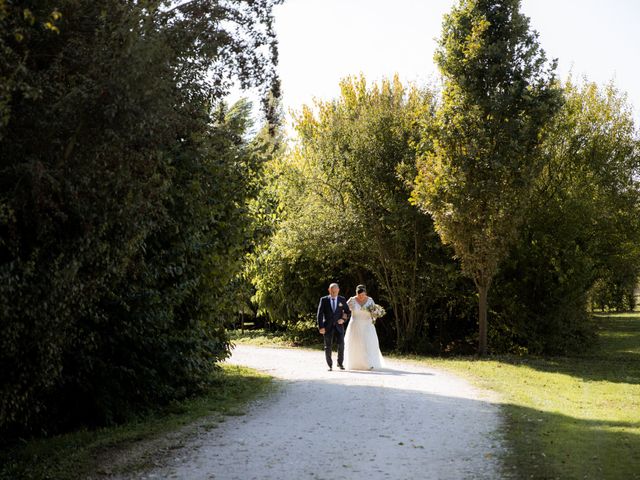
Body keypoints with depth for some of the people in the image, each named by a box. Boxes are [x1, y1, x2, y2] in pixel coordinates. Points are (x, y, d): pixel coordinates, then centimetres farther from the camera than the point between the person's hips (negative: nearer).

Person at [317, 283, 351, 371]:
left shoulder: (342, 300, 5)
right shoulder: (324, 300, 0)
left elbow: (348, 312, 13)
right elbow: (320, 314, -2)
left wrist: (343, 319, -5)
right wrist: (321, 327, -10)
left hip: (339, 326, 1)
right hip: (327, 327, -1)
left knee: (341, 344, -12)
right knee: (328, 347, -2)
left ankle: (340, 363, 7)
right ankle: (330, 365, 10)